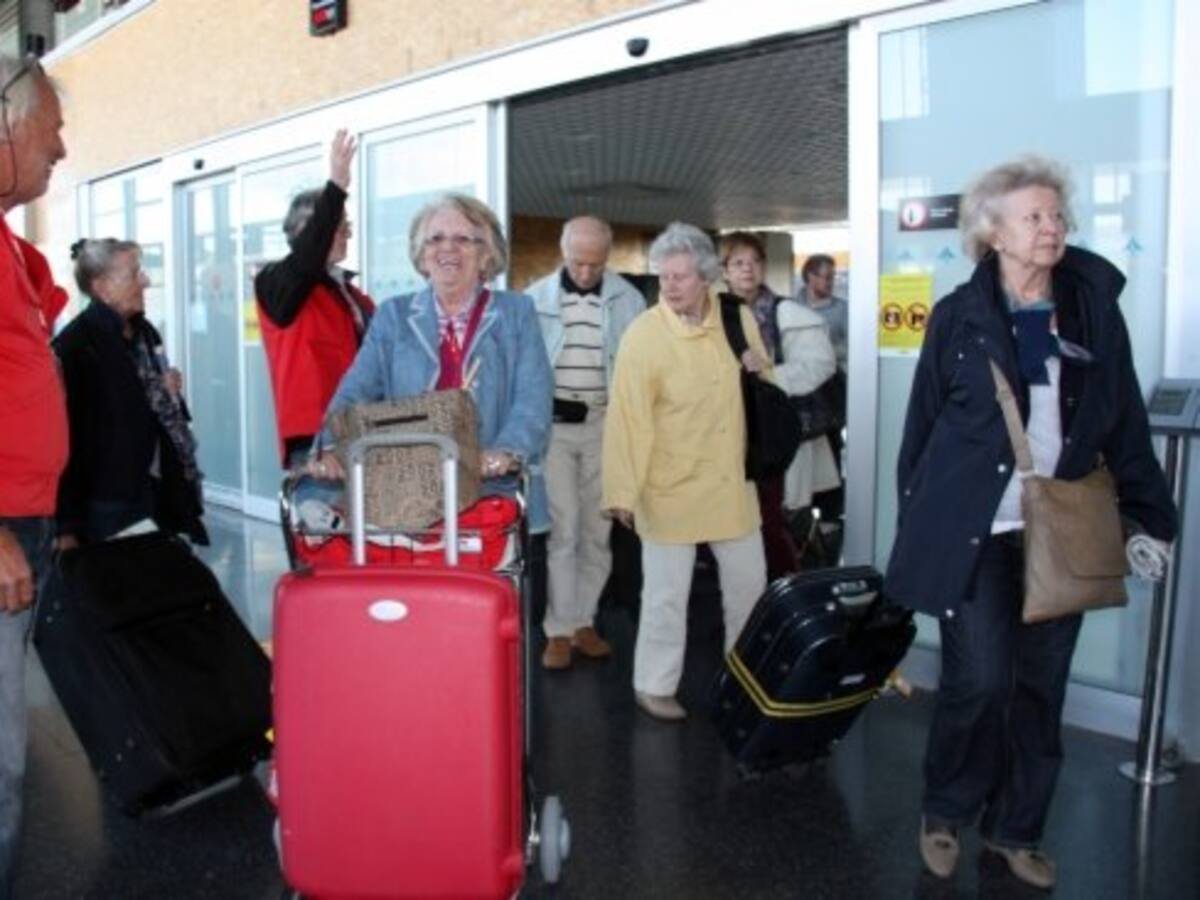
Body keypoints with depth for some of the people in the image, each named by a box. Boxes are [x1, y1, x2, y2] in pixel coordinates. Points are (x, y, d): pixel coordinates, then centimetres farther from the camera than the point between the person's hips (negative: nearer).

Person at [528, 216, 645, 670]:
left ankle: (583, 621, 22)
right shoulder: (536, 299, 0)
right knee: (562, 528, -1)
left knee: (597, 530, 9)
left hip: (605, 424, 1)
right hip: (552, 423, -1)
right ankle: (559, 630, 7)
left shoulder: (627, 300, 0)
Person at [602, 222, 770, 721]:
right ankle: (654, 685, 25)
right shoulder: (642, 334, -16)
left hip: (732, 482, 5)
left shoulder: (739, 318, 0)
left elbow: (763, 385, 15)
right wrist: (623, 490, -23)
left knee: (749, 582, 17)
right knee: (666, 592, 5)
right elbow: (626, 417, -20)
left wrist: (759, 369, -9)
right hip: (670, 487, -5)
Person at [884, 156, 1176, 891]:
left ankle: (1017, 829, 29)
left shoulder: (1095, 310, 5)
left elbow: (1125, 422, 8)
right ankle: (946, 816, 20)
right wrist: (917, 519, 2)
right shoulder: (959, 316, -2)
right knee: (981, 679, -6)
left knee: (1041, 686, 9)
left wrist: (1149, 516, 6)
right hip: (975, 530, -3)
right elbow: (924, 423, 1)